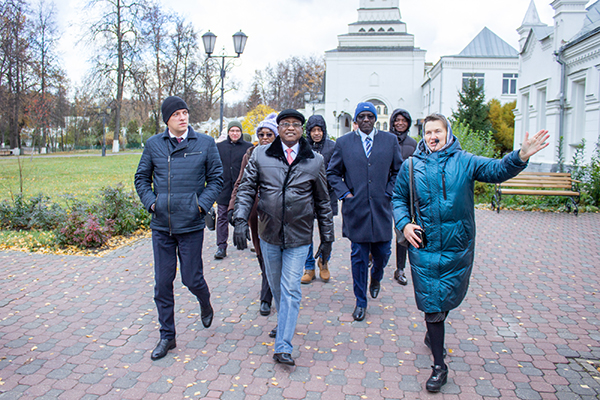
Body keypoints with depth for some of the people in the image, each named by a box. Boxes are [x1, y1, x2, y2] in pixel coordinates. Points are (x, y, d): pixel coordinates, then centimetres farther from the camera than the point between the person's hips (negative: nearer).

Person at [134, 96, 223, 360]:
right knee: (162, 283, 8)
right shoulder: (153, 144, 4)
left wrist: (202, 204, -8)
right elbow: (141, 178, 13)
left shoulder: (205, 143, 0)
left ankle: (205, 304, 41)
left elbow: (216, 178, 4)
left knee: (191, 279, 5)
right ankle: (167, 336, 24)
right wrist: (150, 202, -2)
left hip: (191, 224, -2)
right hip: (161, 225, 2)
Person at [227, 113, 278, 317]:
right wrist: (232, 207, -5)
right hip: (255, 210, 3)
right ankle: (270, 290, 35)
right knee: (261, 253, 13)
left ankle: (266, 299, 8)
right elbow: (240, 183, 6)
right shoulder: (251, 154, 6)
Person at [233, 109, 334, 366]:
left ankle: (283, 347, 2)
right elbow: (246, 189, 2)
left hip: (299, 238, -2)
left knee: (290, 290, -4)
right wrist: (240, 220, -12)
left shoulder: (315, 161, 0)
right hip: (268, 234, 2)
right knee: (276, 286, 17)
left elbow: (323, 202, 6)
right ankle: (285, 322, 42)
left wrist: (327, 238, 6)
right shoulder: (260, 156, 1)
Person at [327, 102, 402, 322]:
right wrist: (344, 193, -2)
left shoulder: (390, 140, 6)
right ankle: (360, 302, 19)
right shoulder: (343, 142, 4)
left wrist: (389, 192, 0)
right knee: (358, 257, 4)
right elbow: (332, 172, 9)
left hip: (381, 208, 1)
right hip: (356, 209, -1)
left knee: (382, 252, 9)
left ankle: (376, 279, 44)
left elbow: (398, 171, 11)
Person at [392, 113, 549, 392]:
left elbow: (498, 170, -13)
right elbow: (398, 198, 11)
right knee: (431, 303, 2)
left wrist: (520, 157, -33)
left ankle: (433, 334, 48)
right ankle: (439, 366, 15)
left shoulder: (465, 161, -1)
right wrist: (404, 224, -5)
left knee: (449, 297, 17)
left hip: (458, 247, 1)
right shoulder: (412, 166, 2)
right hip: (424, 247, -1)